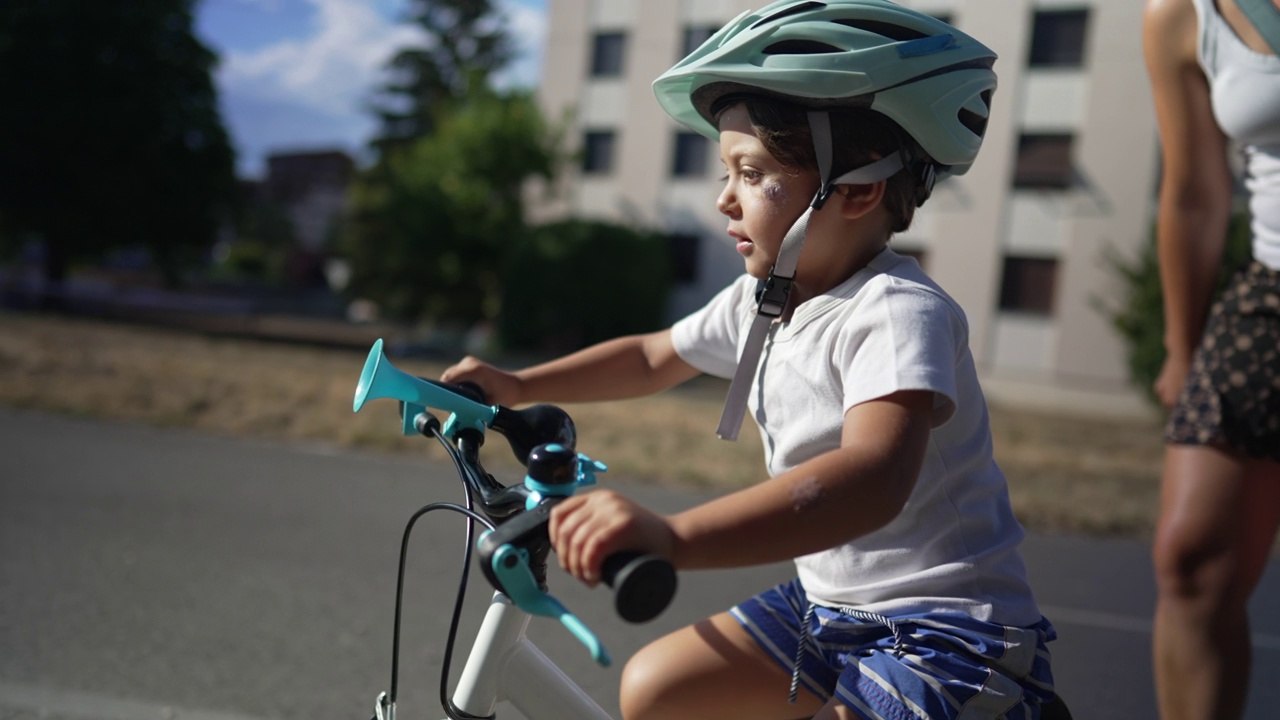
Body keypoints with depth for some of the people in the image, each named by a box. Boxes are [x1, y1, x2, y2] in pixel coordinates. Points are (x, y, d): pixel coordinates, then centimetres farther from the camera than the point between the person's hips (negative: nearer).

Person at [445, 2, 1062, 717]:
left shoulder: (899, 312, -24)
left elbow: (873, 478, -43)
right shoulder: (759, 302, 3)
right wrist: (517, 385, 13)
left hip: (951, 637, -8)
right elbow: (653, 357, 22)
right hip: (829, 606, 8)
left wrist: (672, 537, -55)